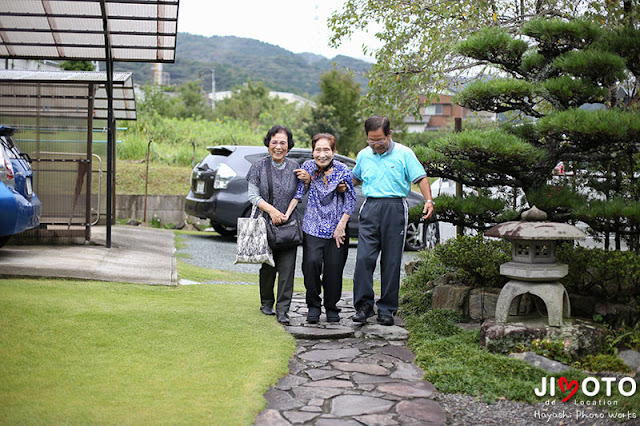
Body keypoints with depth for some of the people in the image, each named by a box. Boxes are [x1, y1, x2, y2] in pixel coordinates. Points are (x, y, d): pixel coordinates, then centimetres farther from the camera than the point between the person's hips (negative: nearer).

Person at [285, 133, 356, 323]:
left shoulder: (343, 171, -5)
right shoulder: (308, 167, 0)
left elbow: (350, 201, -1)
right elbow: (299, 193, 6)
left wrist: (341, 226, -6)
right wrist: (287, 214, -1)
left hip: (337, 228, -1)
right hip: (313, 226, 1)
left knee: (334, 268, -2)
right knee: (311, 262, -15)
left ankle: (331, 308, 18)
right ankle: (313, 306, 2)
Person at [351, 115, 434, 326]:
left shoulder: (404, 154, 2)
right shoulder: (363, 155, 14)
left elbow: (421, 178, 0)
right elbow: (355, 177, 31)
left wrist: (428, 200, -14)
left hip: (395, 208, -2)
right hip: (370, 208, 3)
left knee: (391, 261, 0)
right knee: (364, 258, -9)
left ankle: (387, 310, 8)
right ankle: (363, 305, 0)